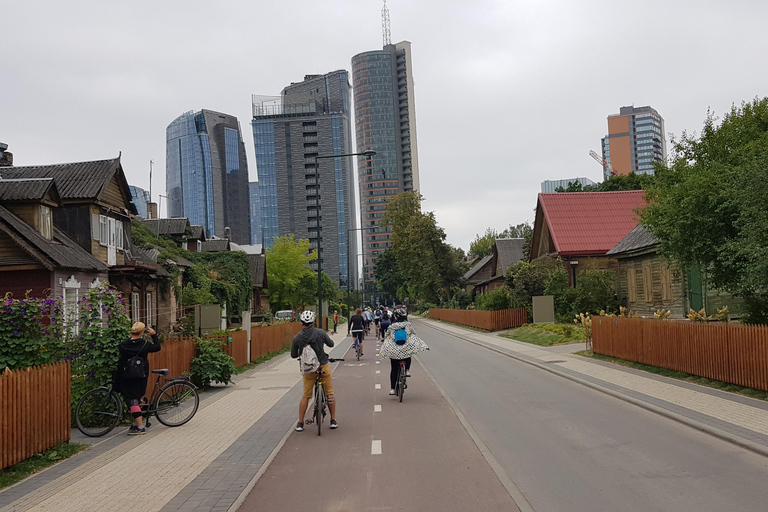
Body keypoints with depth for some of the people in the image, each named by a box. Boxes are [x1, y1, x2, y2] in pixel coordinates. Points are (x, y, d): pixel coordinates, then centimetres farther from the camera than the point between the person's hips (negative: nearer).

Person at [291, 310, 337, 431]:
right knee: (329, 394, 11)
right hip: (323, 366, -1)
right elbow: (331, 344, 4)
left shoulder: (297, 338, -8)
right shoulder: (320, 333, -12)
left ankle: (300, 423, 11)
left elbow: (293, 355, 1)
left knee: (305, 396, 11)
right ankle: (333, 420, 16)